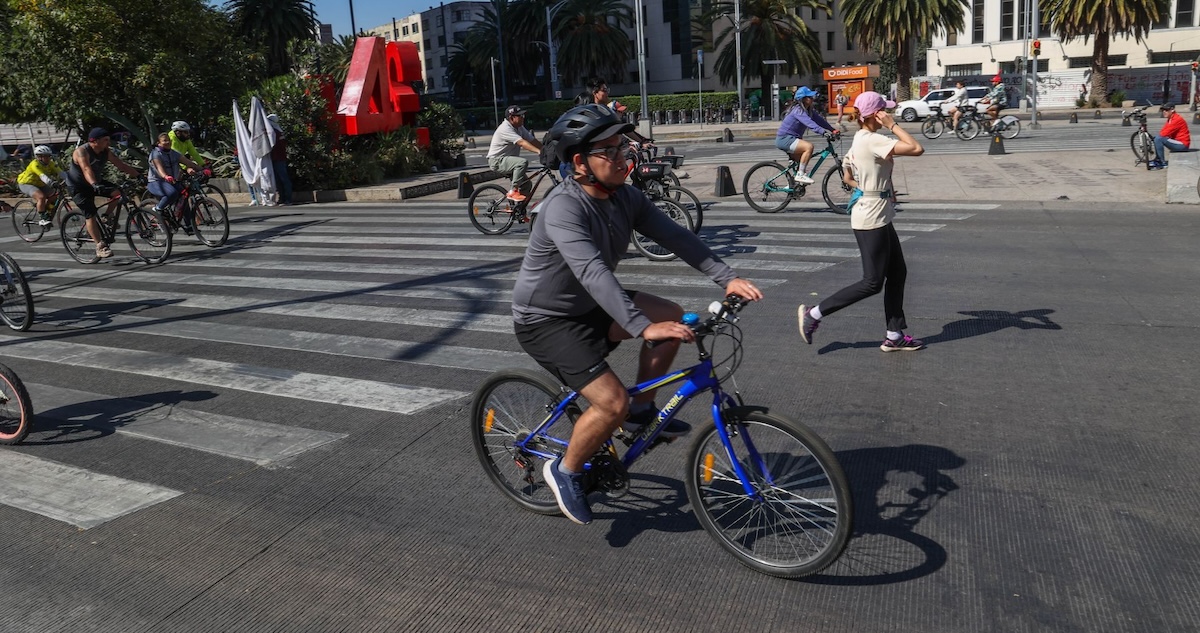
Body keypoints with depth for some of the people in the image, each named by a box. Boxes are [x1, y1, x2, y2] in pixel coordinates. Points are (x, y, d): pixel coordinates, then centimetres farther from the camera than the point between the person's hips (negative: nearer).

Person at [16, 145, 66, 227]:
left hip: (39, 184, 7)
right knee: (41, 197, -30)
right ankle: (43, 219, -22)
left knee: (55, 195, -6)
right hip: (26, 183, -7)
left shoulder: (51, 164, -10)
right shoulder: (35, 164, -28)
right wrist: (51, 183, -61)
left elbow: (60, 172, -23)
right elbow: (42, 176, -44)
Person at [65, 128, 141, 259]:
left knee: (117, 192, -16)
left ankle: (107, 217, 5)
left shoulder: (106, 153, -5)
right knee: (90, 215, -15)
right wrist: (94, 185, -57)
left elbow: (122, 165, -7)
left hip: (95, 183, 7)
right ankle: (100, 247, -18)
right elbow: (86, 169, -41)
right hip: (77, 187, -7)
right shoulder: (82, 151, -25)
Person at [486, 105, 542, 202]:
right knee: (523, 162, -30)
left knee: (526, 184, 2)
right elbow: (522, 143, -33)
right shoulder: (505, 128, -22)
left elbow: (533, 140, 1)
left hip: (508, 159, 9)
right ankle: (513, 192, -22)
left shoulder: (519, 128, 6)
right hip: (497, 161, -9)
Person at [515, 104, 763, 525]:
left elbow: (674, 236, -11)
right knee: (613, 403, -19)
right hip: (546, 320, -8)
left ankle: (642, 412, 11)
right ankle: (565, 471, 8)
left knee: (672, 317, -5)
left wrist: (726, 277, -23)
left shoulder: (625, 198, -4)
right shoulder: (564, 207, -29)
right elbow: (593, 272, -41)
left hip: (589, 306, 8)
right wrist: (643, 327, -51)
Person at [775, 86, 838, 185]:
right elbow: (809, 123, -33)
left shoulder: (810, 110, 8)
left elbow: (820, 120, 4)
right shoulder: (798, 110, -20)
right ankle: (800, 175, -21)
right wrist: (823, 132, -43)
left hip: (791, 139, 10)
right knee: (809, 146, -28)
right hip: (784, 139, -10)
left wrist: (833, 130, -7)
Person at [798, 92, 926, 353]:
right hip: (872, 220, -10)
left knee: (897, 273, 13)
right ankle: (814, 313, 4)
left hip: (879, 218, 10)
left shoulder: (859, 140, 10)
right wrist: (893, 125, -17)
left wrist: (873, 189, 11)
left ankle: (895, 336, 20)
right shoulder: (873, 141, -19)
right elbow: (917, 149, -25)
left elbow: (848, 178, 20)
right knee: (873, 283, -2)